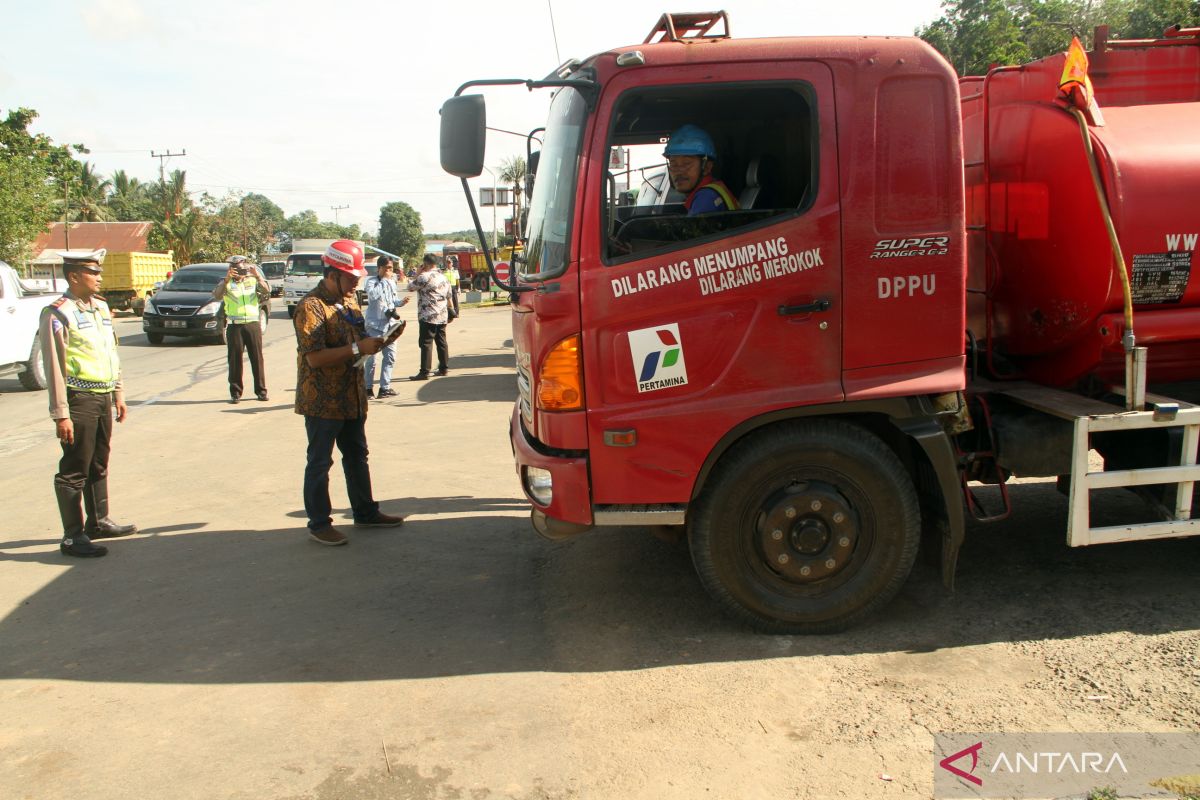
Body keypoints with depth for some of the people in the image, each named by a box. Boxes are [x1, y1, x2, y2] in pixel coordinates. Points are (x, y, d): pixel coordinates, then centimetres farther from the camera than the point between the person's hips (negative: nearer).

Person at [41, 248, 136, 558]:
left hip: (104, 398, 8)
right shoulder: (58, 314, -12)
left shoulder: (101, 307, 12)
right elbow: (53, 367, -14)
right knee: (74, 471, -1)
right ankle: (73, 536, 6)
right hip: (79, 401, -8)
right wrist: (60, 415, -17)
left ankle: (98, 521, 31)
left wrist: (118, 395, 18)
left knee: (99, 465, 18)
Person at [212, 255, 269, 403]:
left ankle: (261, 390, 9)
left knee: (257, 358, 3)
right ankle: (235, 392, 7)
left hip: (253, 324, 1)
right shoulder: (227, 283, 5)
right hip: (234, 326, -1)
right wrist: (226, 280, -26)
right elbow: (217, 295, -13)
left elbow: (266, 291, -7)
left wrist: (258, 278, -23)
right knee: (235, 359, 2)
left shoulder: (252, 281, 8)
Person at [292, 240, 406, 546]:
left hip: (352, 396, 9)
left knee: (357, 455, 18)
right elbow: (314, 357, -25)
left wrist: (375, 341, 0)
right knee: (319, 462, 3)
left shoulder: (349, 299, 9)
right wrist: (358, 348, -26)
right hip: (322, 401, -9)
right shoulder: (312, 306, -18)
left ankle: (365, 512, 31)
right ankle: (319, 523, 14)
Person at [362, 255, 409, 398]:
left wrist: (401, 302, -1)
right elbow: (373, 295, -27)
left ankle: (385, 387, 17)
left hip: (389, 325, 7)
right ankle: (368, 387, 9)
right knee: (373, 357, -3)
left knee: (390, 356, 8)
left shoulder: (392, 283, 12)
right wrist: (384, 280, -20)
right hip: (375, 325, -6)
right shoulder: (371, 282, -8)